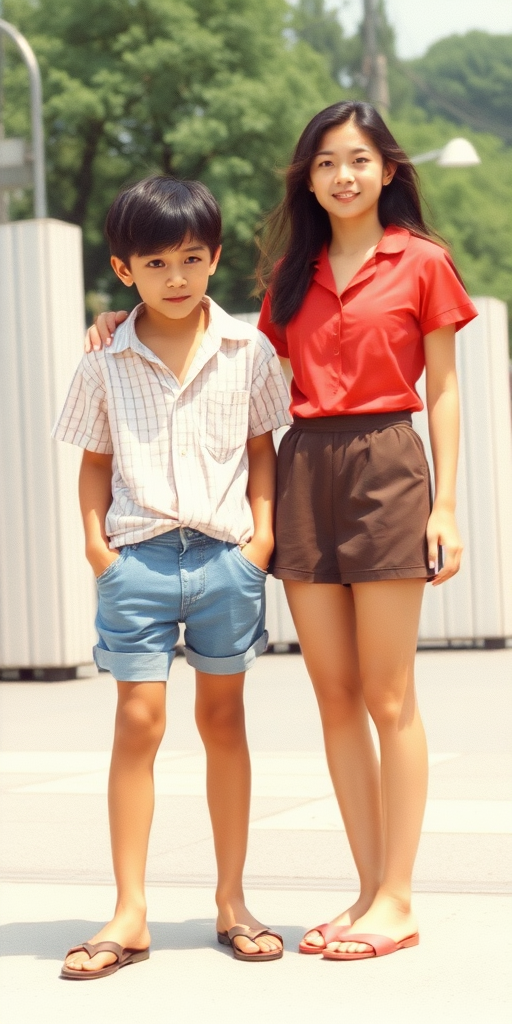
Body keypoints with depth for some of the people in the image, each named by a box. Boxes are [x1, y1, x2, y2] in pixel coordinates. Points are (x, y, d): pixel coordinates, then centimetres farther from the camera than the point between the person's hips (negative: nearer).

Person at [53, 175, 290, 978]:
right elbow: (95, 461, 7)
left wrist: (264, 529, -1)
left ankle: (231, 901, 20)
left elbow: (261, 446, 8)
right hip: (139, 555, -1)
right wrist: (94, 541, -4)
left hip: (226, 553, 1)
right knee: (138, 722, -3)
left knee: (223, 718, 10)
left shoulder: (248, 351, 2)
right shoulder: (106, 363, 1)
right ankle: (129, 915, 4)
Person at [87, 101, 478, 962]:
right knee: (335, 698, 5)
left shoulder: (421, 262, 2)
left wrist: (445, 505, -5)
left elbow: (443, 390, 2)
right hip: (303, 471, 5)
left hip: (383, 465, -5)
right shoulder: (294, 274, 14)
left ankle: (396, 900, 5)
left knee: (388, 699, -2)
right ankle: (370, 890, 13)